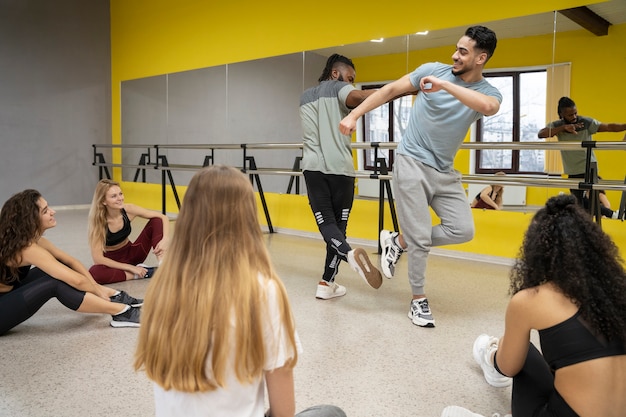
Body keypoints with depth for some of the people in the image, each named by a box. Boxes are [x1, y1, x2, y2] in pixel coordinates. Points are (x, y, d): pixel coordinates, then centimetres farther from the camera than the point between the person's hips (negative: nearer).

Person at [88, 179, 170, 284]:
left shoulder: (128, 210, -16)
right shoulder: (98, 221, -24)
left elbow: (163, 217, -13)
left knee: (156, 221, -15)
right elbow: (98, 259, -26)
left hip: (131, 254, 3)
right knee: (94, 273, -39)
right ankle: (141, 274, -21)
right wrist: (130, 267, -26)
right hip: (111, 262, -3)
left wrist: (165, 240, -32)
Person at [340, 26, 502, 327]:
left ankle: (400, 241, 13)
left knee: (463, 230, -7)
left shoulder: (489, 92, -1)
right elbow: (391, 90, 1)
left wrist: (444, 85, -31)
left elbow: (487, 107, -27)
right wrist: (354, 115, -5)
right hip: (411, 163, -3)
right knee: (420, 238, -4)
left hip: (444, 172, 3)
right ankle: (418, 300, 15)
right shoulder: (433, 69, -2)